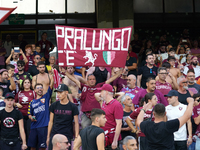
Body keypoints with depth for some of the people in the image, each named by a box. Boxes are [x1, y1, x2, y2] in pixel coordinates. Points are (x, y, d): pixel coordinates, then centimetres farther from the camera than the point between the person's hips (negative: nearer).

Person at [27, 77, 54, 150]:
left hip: (43, 126, -3)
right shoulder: (32, 102, 13)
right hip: (34, 126, 3)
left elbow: (51, 85, -6)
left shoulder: (46, 97, 4)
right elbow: (29, 114, 18)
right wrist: (31, 117, -4)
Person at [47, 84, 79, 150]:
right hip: (54, 134, 2)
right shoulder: (54, 105, 5)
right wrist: (48, 136, 8)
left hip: (67, 135, -2)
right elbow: (51, 121, 10)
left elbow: (76, 123, 1)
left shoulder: (73, 107, -1)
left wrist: (76, 137, -6)